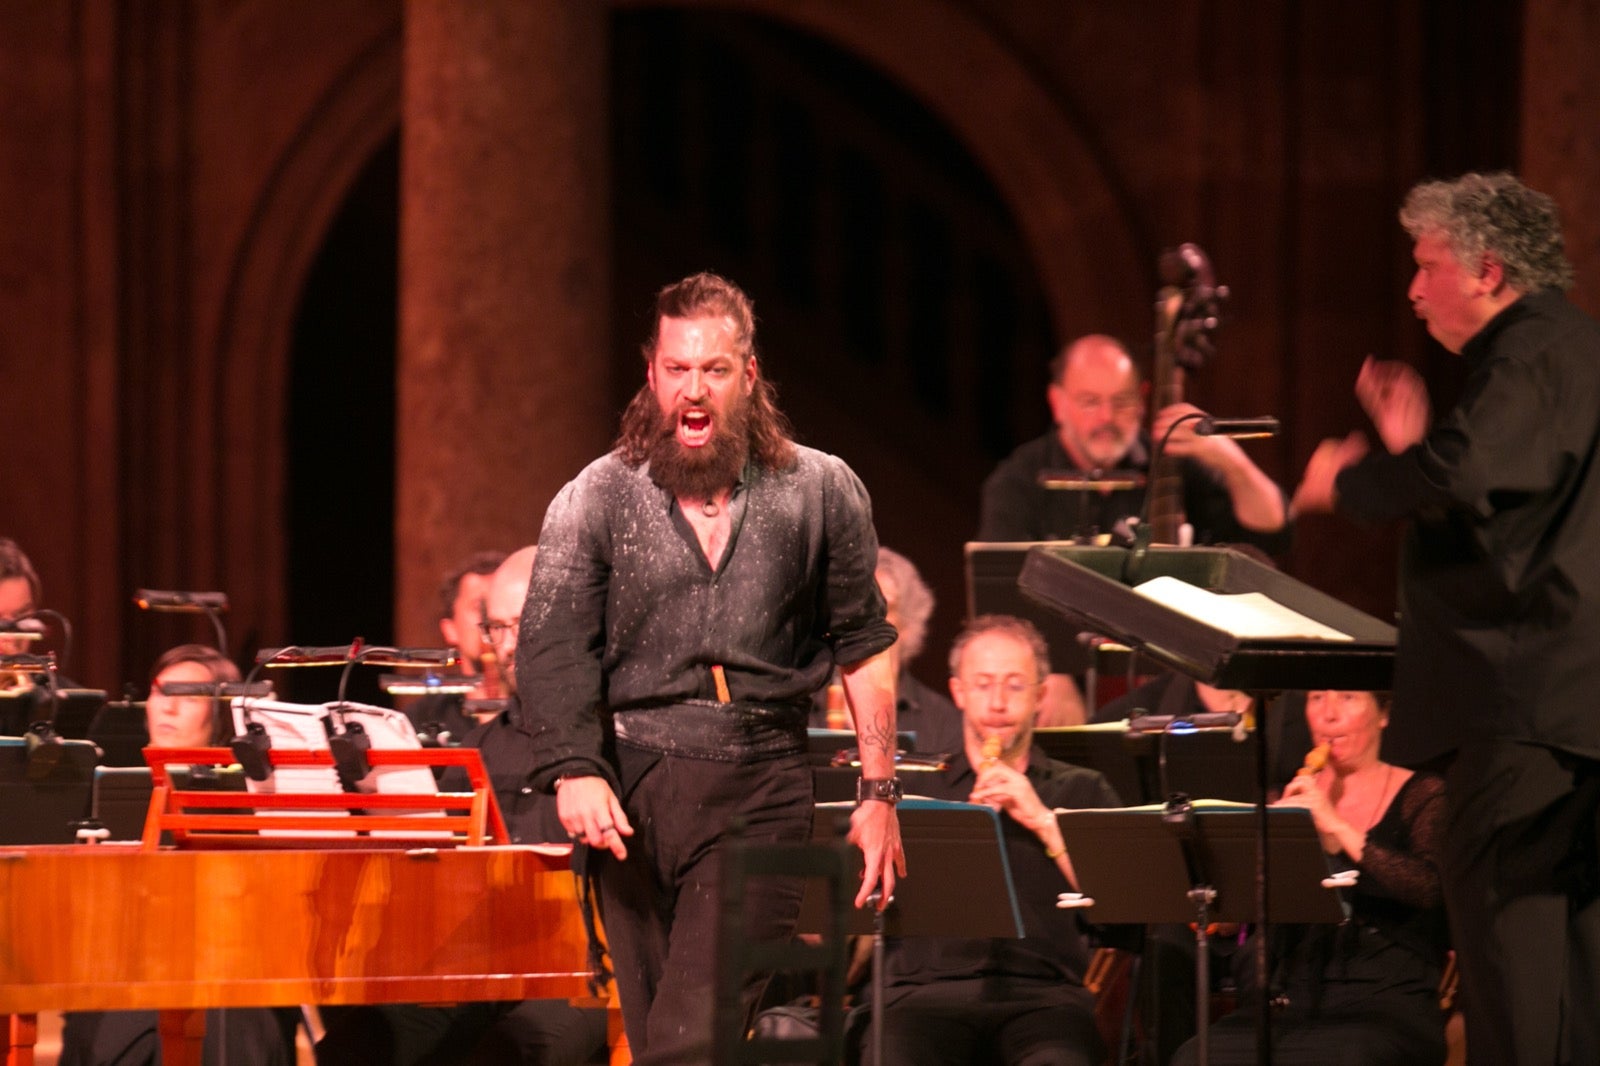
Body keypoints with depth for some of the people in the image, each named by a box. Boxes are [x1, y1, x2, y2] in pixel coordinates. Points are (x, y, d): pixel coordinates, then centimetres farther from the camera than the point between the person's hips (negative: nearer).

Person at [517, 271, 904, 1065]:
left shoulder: (822, 493, 7)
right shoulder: (596, 500, 5)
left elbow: (863, 648, 12)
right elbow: (552, 644, -2)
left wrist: (878, 793, 8)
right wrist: (573, 770, -17)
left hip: (759, 789, -2)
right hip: (632, 788, 2)